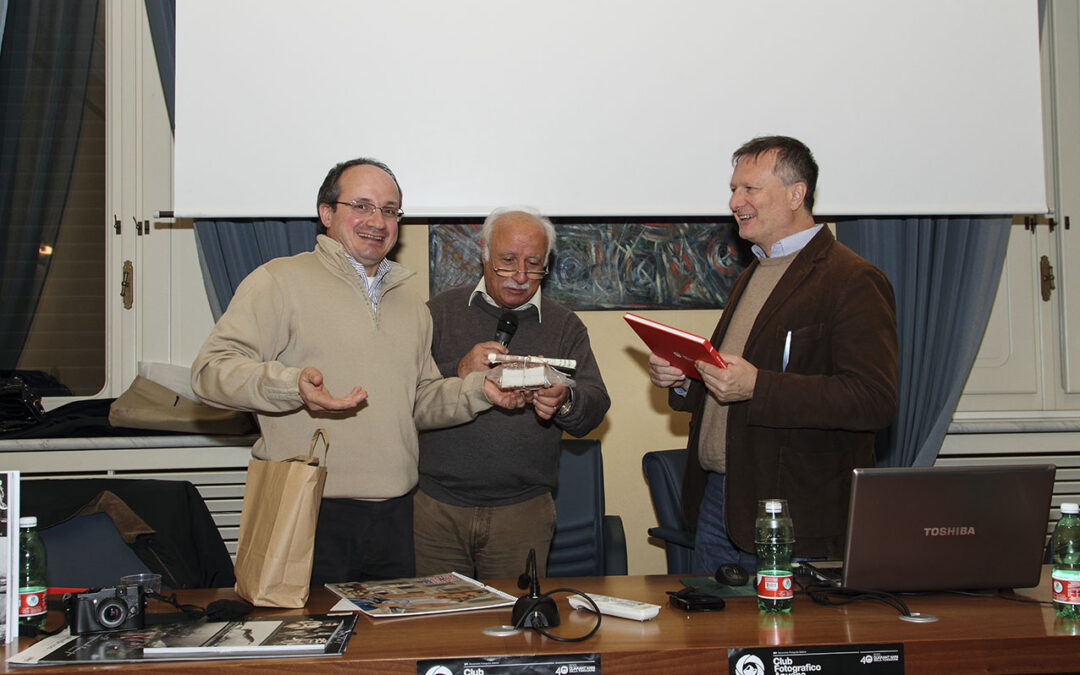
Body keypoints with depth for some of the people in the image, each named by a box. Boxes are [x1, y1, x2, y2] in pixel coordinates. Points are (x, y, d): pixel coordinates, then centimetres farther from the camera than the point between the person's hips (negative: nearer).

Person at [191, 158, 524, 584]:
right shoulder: (280, 281, -3)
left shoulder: (411, 305, 20)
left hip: (393, 516, 6)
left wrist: (478, 390, 6)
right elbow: (211, 371, -11)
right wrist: (291, 385, -28)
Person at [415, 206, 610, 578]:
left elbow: (595, 405, -2)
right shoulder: (441, 311, 7)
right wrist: (458, 373, -18)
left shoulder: (565, 325, 9)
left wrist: (564, 404, -24)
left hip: (523, 510, 0)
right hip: (438, 506, 0)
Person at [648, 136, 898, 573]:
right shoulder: (751, 276, 18)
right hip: (714, 499, 8)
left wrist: (756, 386, -27)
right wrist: (681, 378, 4)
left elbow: (874, 401, -22)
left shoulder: (854, 282, -12)